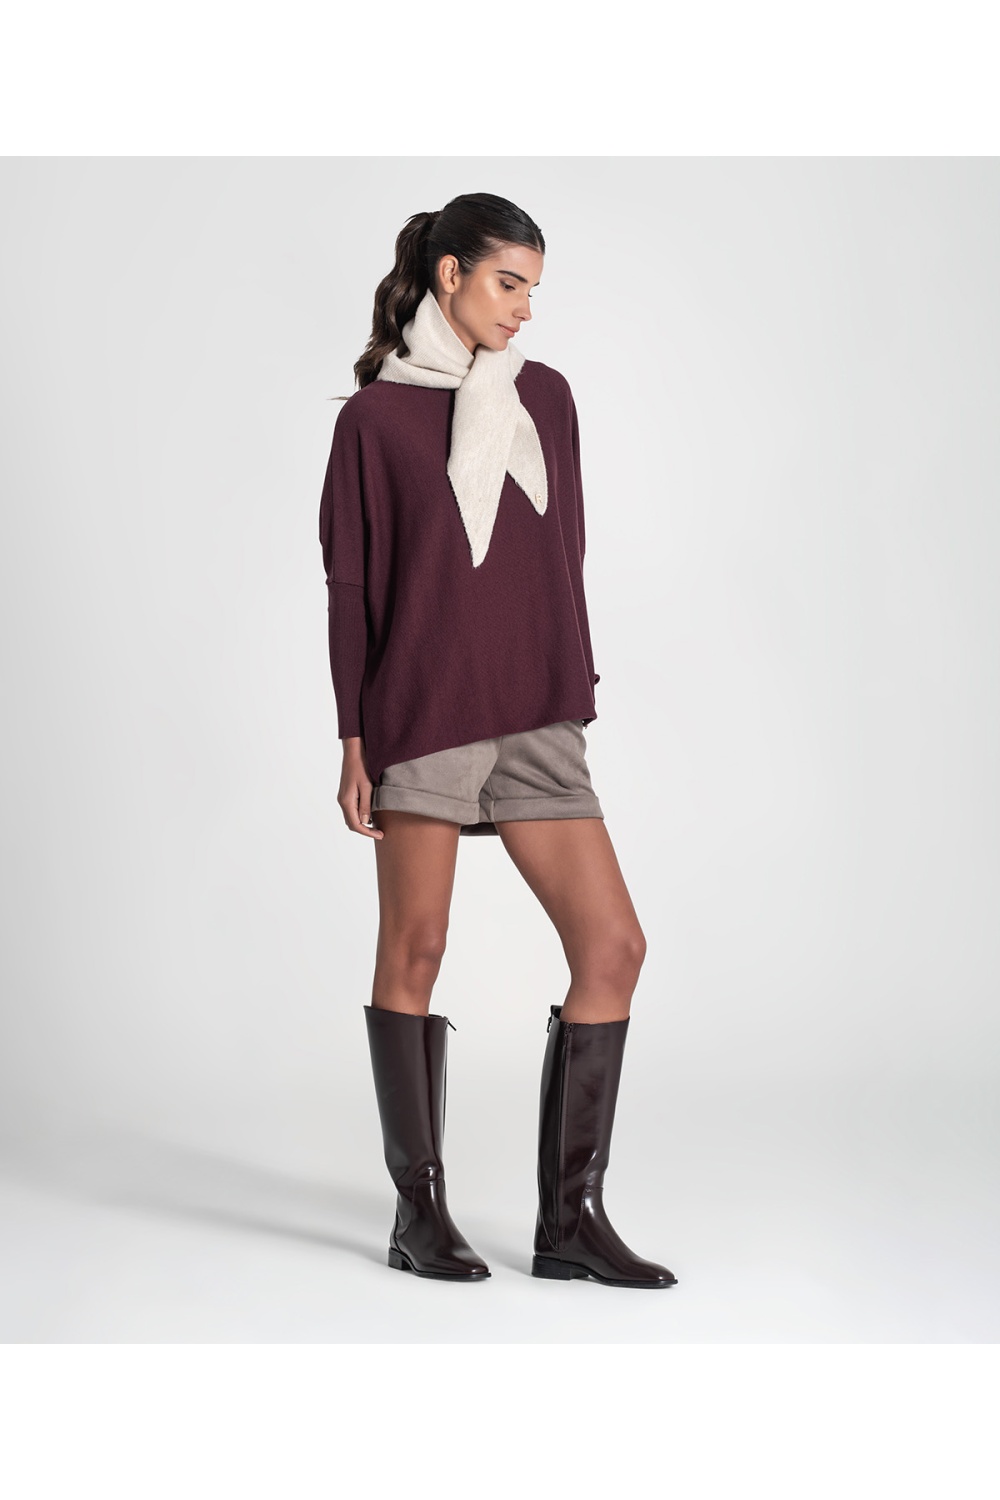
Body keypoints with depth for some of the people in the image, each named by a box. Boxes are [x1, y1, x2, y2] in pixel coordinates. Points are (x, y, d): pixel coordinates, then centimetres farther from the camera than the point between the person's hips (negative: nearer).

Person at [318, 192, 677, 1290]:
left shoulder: (546, 397, 12)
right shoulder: (374, 416, 0)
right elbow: (351, 584, 0)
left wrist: (579, 696, 14)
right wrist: (354, 741, -4)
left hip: (535, 716, 5)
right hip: (423, 709, -4)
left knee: (612, 943, -3)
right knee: (414, 951, 1)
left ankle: (570, 1217, 4)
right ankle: (419, 1211, 13)